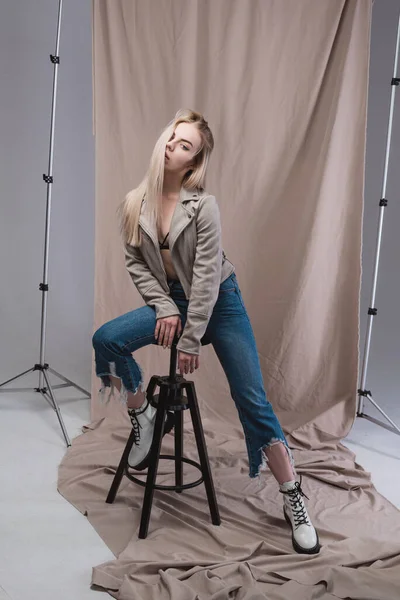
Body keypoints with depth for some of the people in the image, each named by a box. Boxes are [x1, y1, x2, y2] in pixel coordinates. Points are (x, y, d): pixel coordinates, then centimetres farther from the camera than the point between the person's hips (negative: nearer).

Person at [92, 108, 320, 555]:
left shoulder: (203, 205, -18)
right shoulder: (134, 204, -5)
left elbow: (206, 276, -19)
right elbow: (135, 263, -1)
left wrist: (191, 340, -19)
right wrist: (165, 308, -14)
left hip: (219, 301, -3)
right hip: (170, 301, 4)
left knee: (253, 401, -7)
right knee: (106, 339, -21)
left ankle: (294, 501, 8)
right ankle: (142, 415, 5)